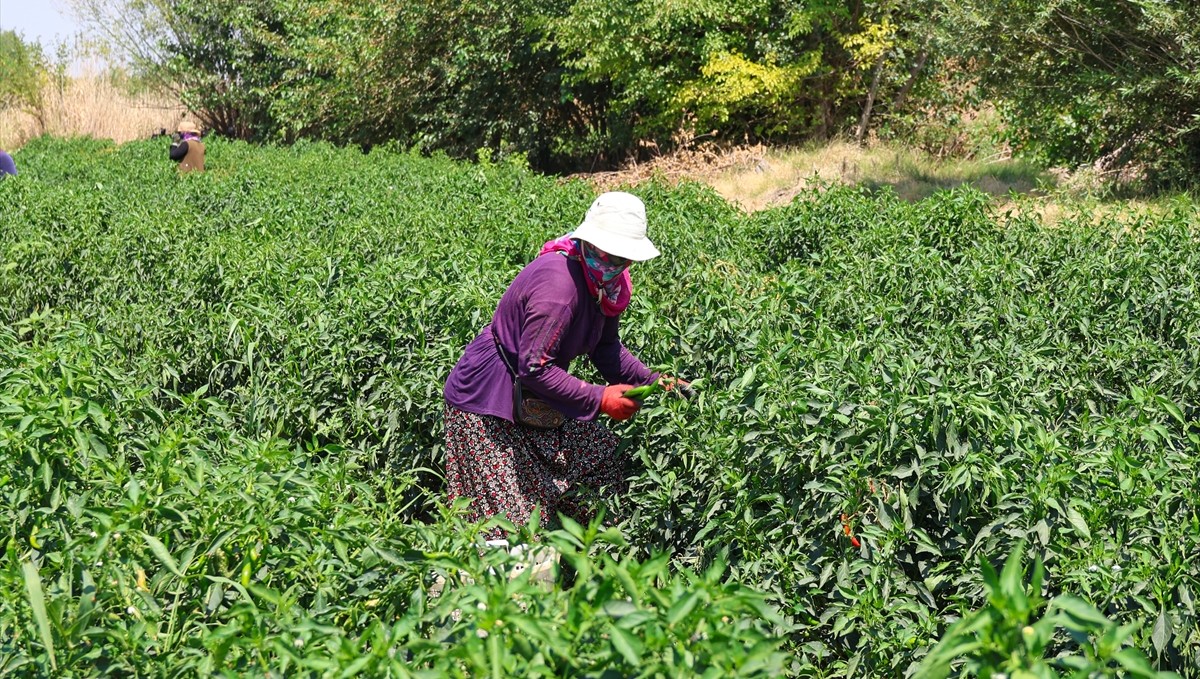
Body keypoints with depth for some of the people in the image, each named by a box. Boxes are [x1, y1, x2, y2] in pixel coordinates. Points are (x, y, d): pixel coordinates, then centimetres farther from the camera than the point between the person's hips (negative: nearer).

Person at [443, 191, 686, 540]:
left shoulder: (608, 285, -1)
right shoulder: (559, 284, -30)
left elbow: (606, 348, 10)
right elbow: (533, 369, -30)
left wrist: (653, 380, -4)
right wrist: (599, 399, -26)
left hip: (531, 400, 9)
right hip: (484, 404, -9)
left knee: (601, 452, 11)